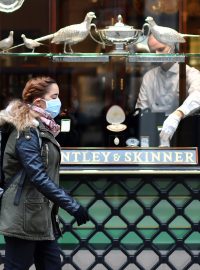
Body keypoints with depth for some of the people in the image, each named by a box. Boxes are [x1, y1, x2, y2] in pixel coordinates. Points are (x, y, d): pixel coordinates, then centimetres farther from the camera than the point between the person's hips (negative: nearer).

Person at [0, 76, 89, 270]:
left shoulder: (43, 129, 14)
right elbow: (38, 176, -24)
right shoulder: (27, 132, -15)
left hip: (42, 217, 10)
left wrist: (53, 217, 20)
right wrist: (72, 205, -25)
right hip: (24, 218, -9)